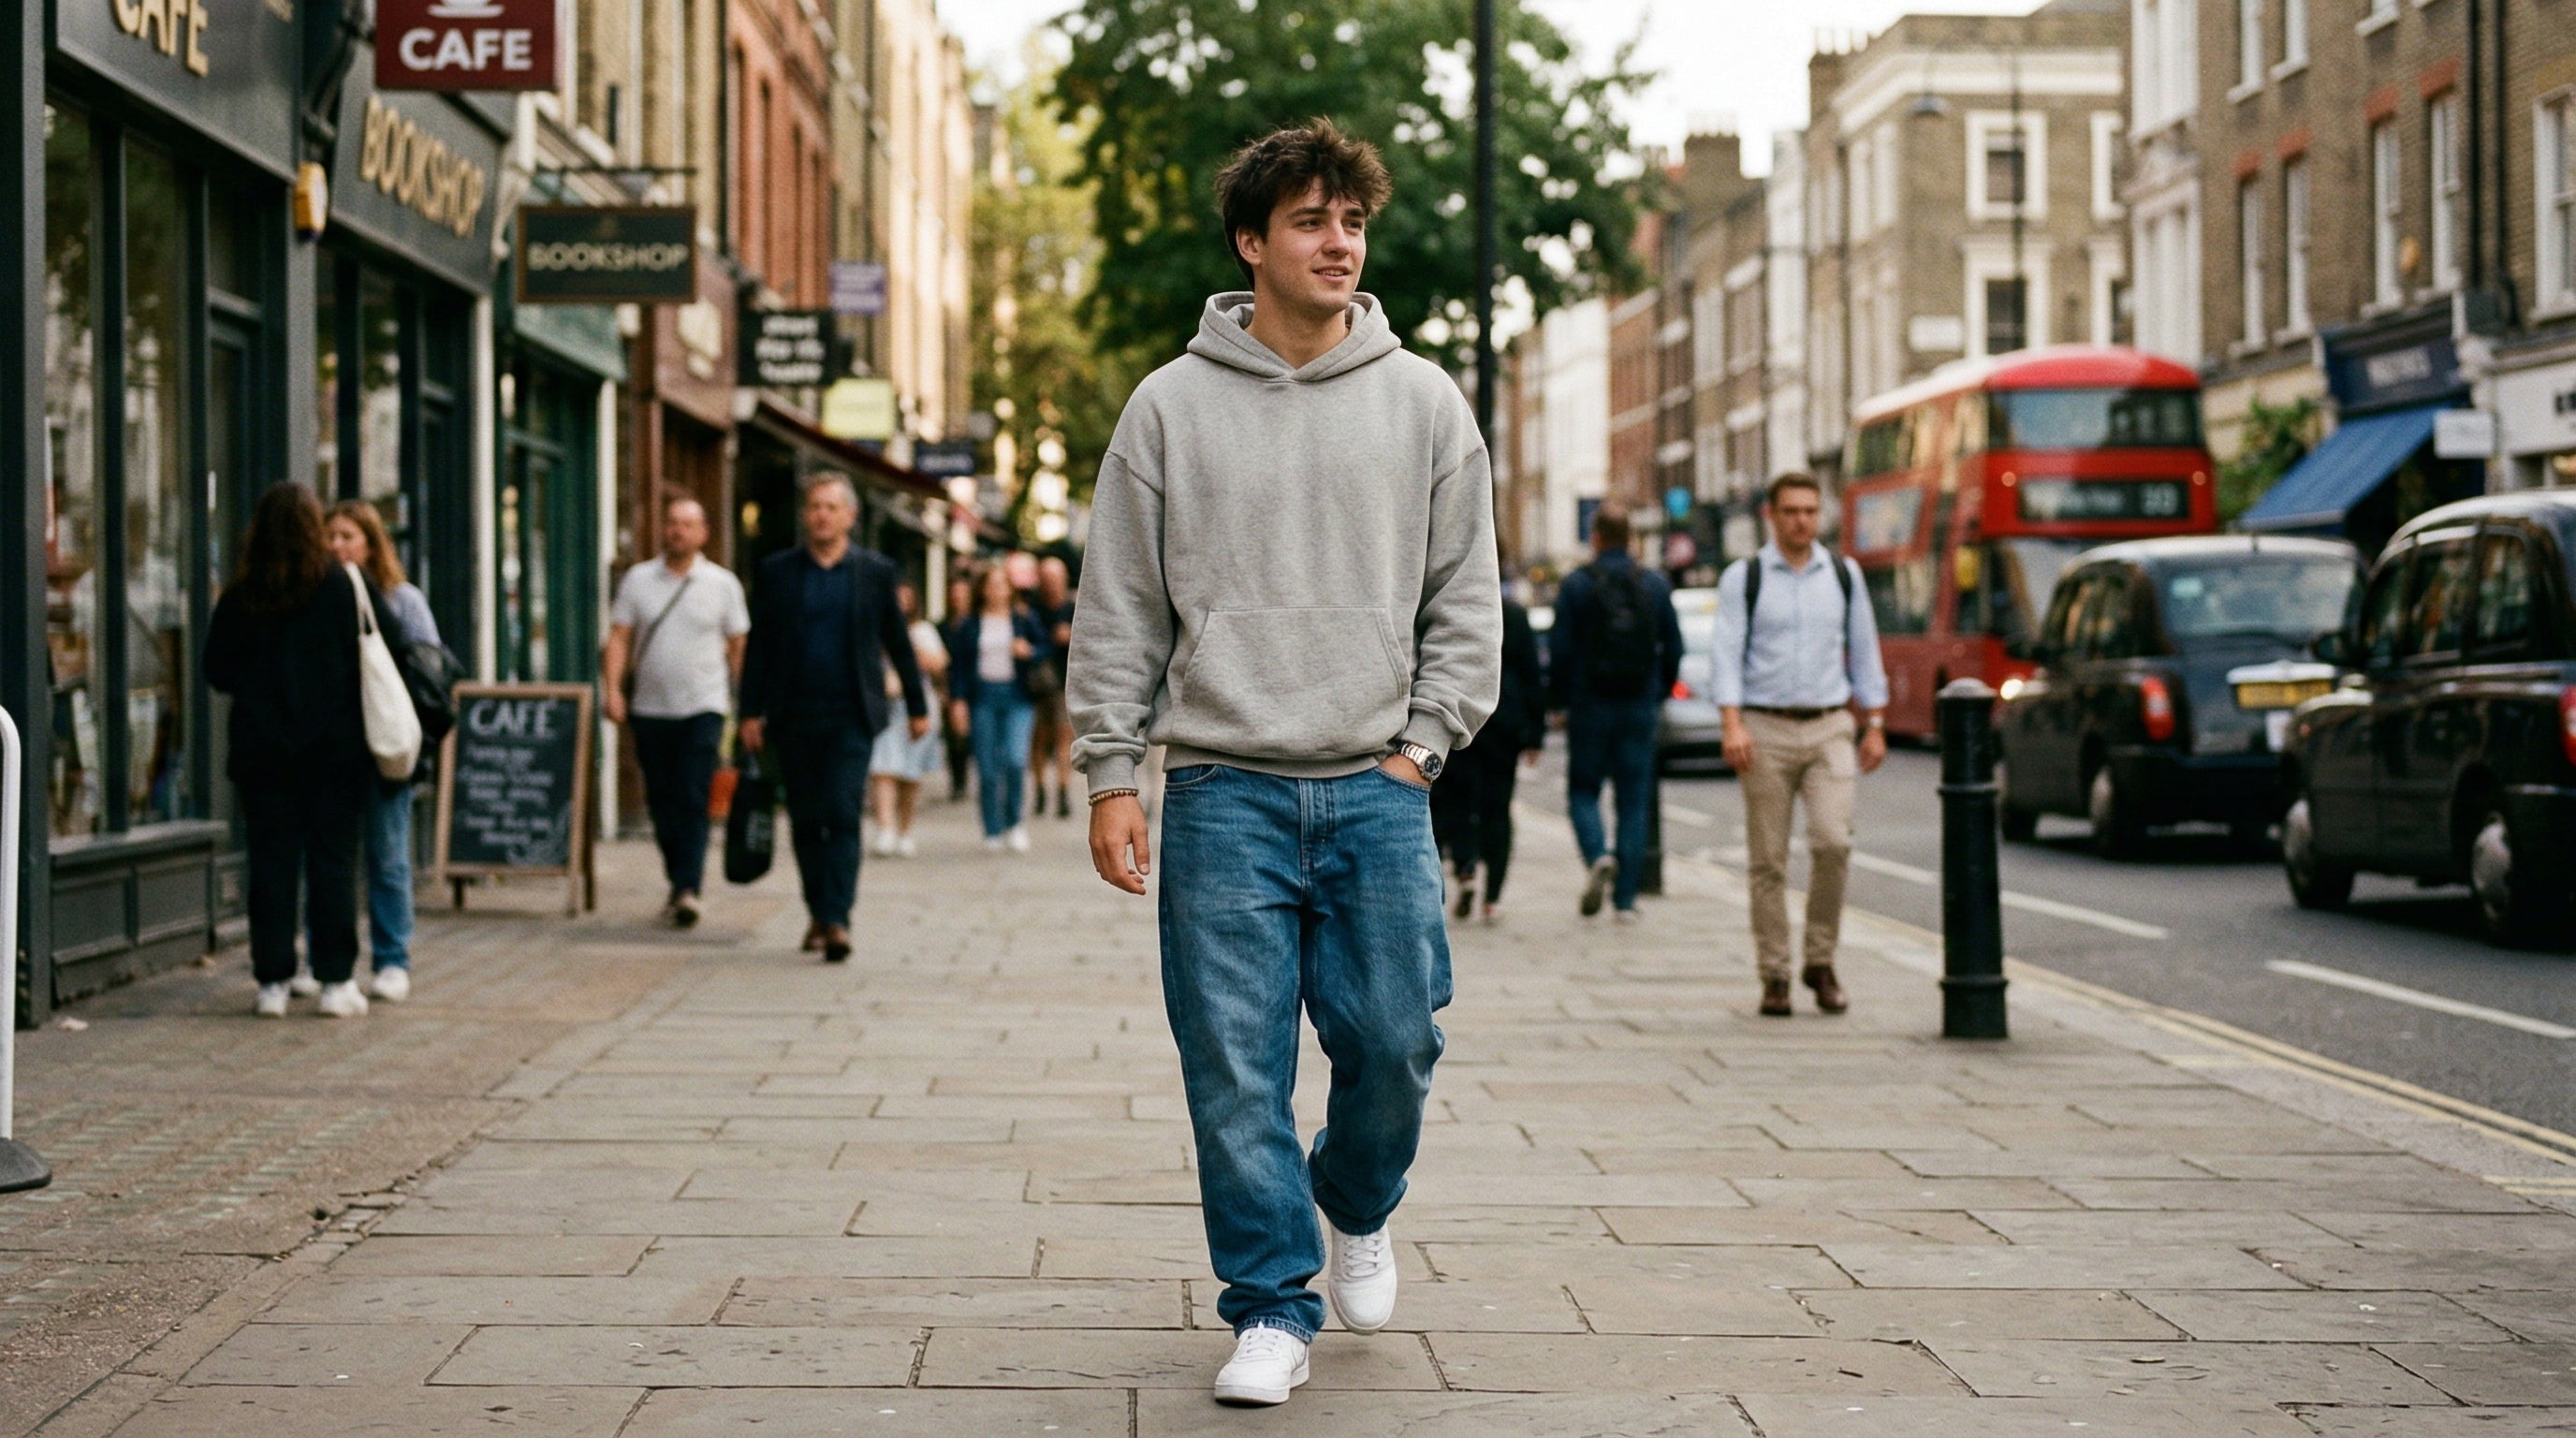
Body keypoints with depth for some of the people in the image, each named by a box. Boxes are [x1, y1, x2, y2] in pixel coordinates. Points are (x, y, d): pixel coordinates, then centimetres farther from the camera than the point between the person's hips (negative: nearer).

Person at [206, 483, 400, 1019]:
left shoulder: (239, 598, -1)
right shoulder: (348, 588, -5)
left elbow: (217, 672, 6)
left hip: (261, 749, 1)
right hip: (337, 748, -1)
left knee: (271, 864, 5)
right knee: (333, 861, 3)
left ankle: (272, 981, 5)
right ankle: (336, 981, 3)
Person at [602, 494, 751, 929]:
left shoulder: (722, 583, 4)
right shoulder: (638, 580, 8)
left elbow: (739, 647, 6)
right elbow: (619, 637, 5)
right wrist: (612, 689, -8)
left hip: (703, 709, -2)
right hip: (649, 709, 3)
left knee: (693, 800, -12)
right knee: (661, 803, 8)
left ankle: (687, 889, -17)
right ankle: (676, 882, 22)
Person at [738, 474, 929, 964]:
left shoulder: (876, 572, 4)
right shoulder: (776, 572, 6)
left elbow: (898, 643, 10)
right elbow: (759, 645, 7)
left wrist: (917, 707, 12)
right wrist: (752, 712, 2)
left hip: (851, 716, -2)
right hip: (794, 717, 2)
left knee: (843, 815, -13)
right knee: (805, 821, 8)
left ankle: (837, 919, -17)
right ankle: (819, 914, 23)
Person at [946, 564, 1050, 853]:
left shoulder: (1026, 618, 8)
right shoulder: (967, 624, 7)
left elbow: (1044, 650, 10)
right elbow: (958, 664, 6)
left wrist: (1029, 652, -12)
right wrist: (957, 699, -3)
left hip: (1018, 698, -1)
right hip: (982, 697, 1)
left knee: (1015, 760, -17)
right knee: (987, 769, 1)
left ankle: (1016, 821, 2)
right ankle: (993, 832, 10)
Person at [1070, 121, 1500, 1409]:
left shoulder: (1423, 404, 7)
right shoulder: (1171, 408, 3)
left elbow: (1466, 599, 10)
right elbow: (1117, 611, 4)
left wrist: (1422, 746, 1)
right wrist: (1111, 774, -2)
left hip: (1377, 793, 1)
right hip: (1224, 793, -1)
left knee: (1393, 1042, 1)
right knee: (1236, 1070, -2)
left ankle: (1356, 1210, 31)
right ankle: (1272, 1306, 10)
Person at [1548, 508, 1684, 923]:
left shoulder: (1576, 585, -5)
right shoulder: (1656, 585, 4)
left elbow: (1560, 650, -6)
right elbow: (1673, 647, 7)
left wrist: (1560, 701, 6)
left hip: (1589, 703, -2)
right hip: (1640, 706, 2)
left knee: (1583, 789, 10)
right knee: (1634, 799, 6)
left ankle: (1598, 855, -19)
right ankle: (1625, 899, 4)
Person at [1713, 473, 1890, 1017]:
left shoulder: (1844, 574, 10)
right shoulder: (1743, 578, 1)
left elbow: (1863, 650, 15)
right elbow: (1727, 652, -5)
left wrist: (1874, 725, 11)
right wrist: (1732, 723, -17)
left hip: (1829, 727, 2)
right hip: (1766, 729, -1)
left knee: (1833, 841, -14)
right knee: (1767, 860, 0)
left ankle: (1821, 962, 3)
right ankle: (1774, 978, 8)